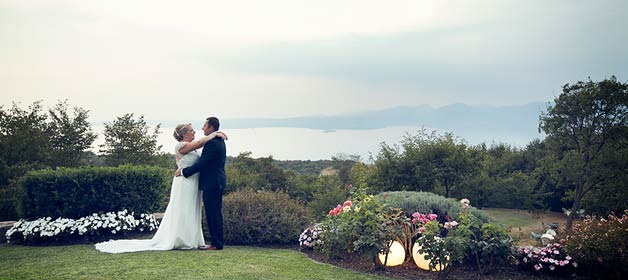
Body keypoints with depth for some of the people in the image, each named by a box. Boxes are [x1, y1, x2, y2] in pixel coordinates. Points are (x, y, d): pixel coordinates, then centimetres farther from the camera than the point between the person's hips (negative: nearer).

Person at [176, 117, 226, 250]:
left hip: (211, 184, -10)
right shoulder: (219, 141, 14)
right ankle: (218, 241, 21)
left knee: (213, 214, -4)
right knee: (215, 213, 15)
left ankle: (216, 244, 1)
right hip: (217, 182, 10)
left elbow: (202, 163, -21)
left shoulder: (212, 143, -19)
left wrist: (183, 171, -11)